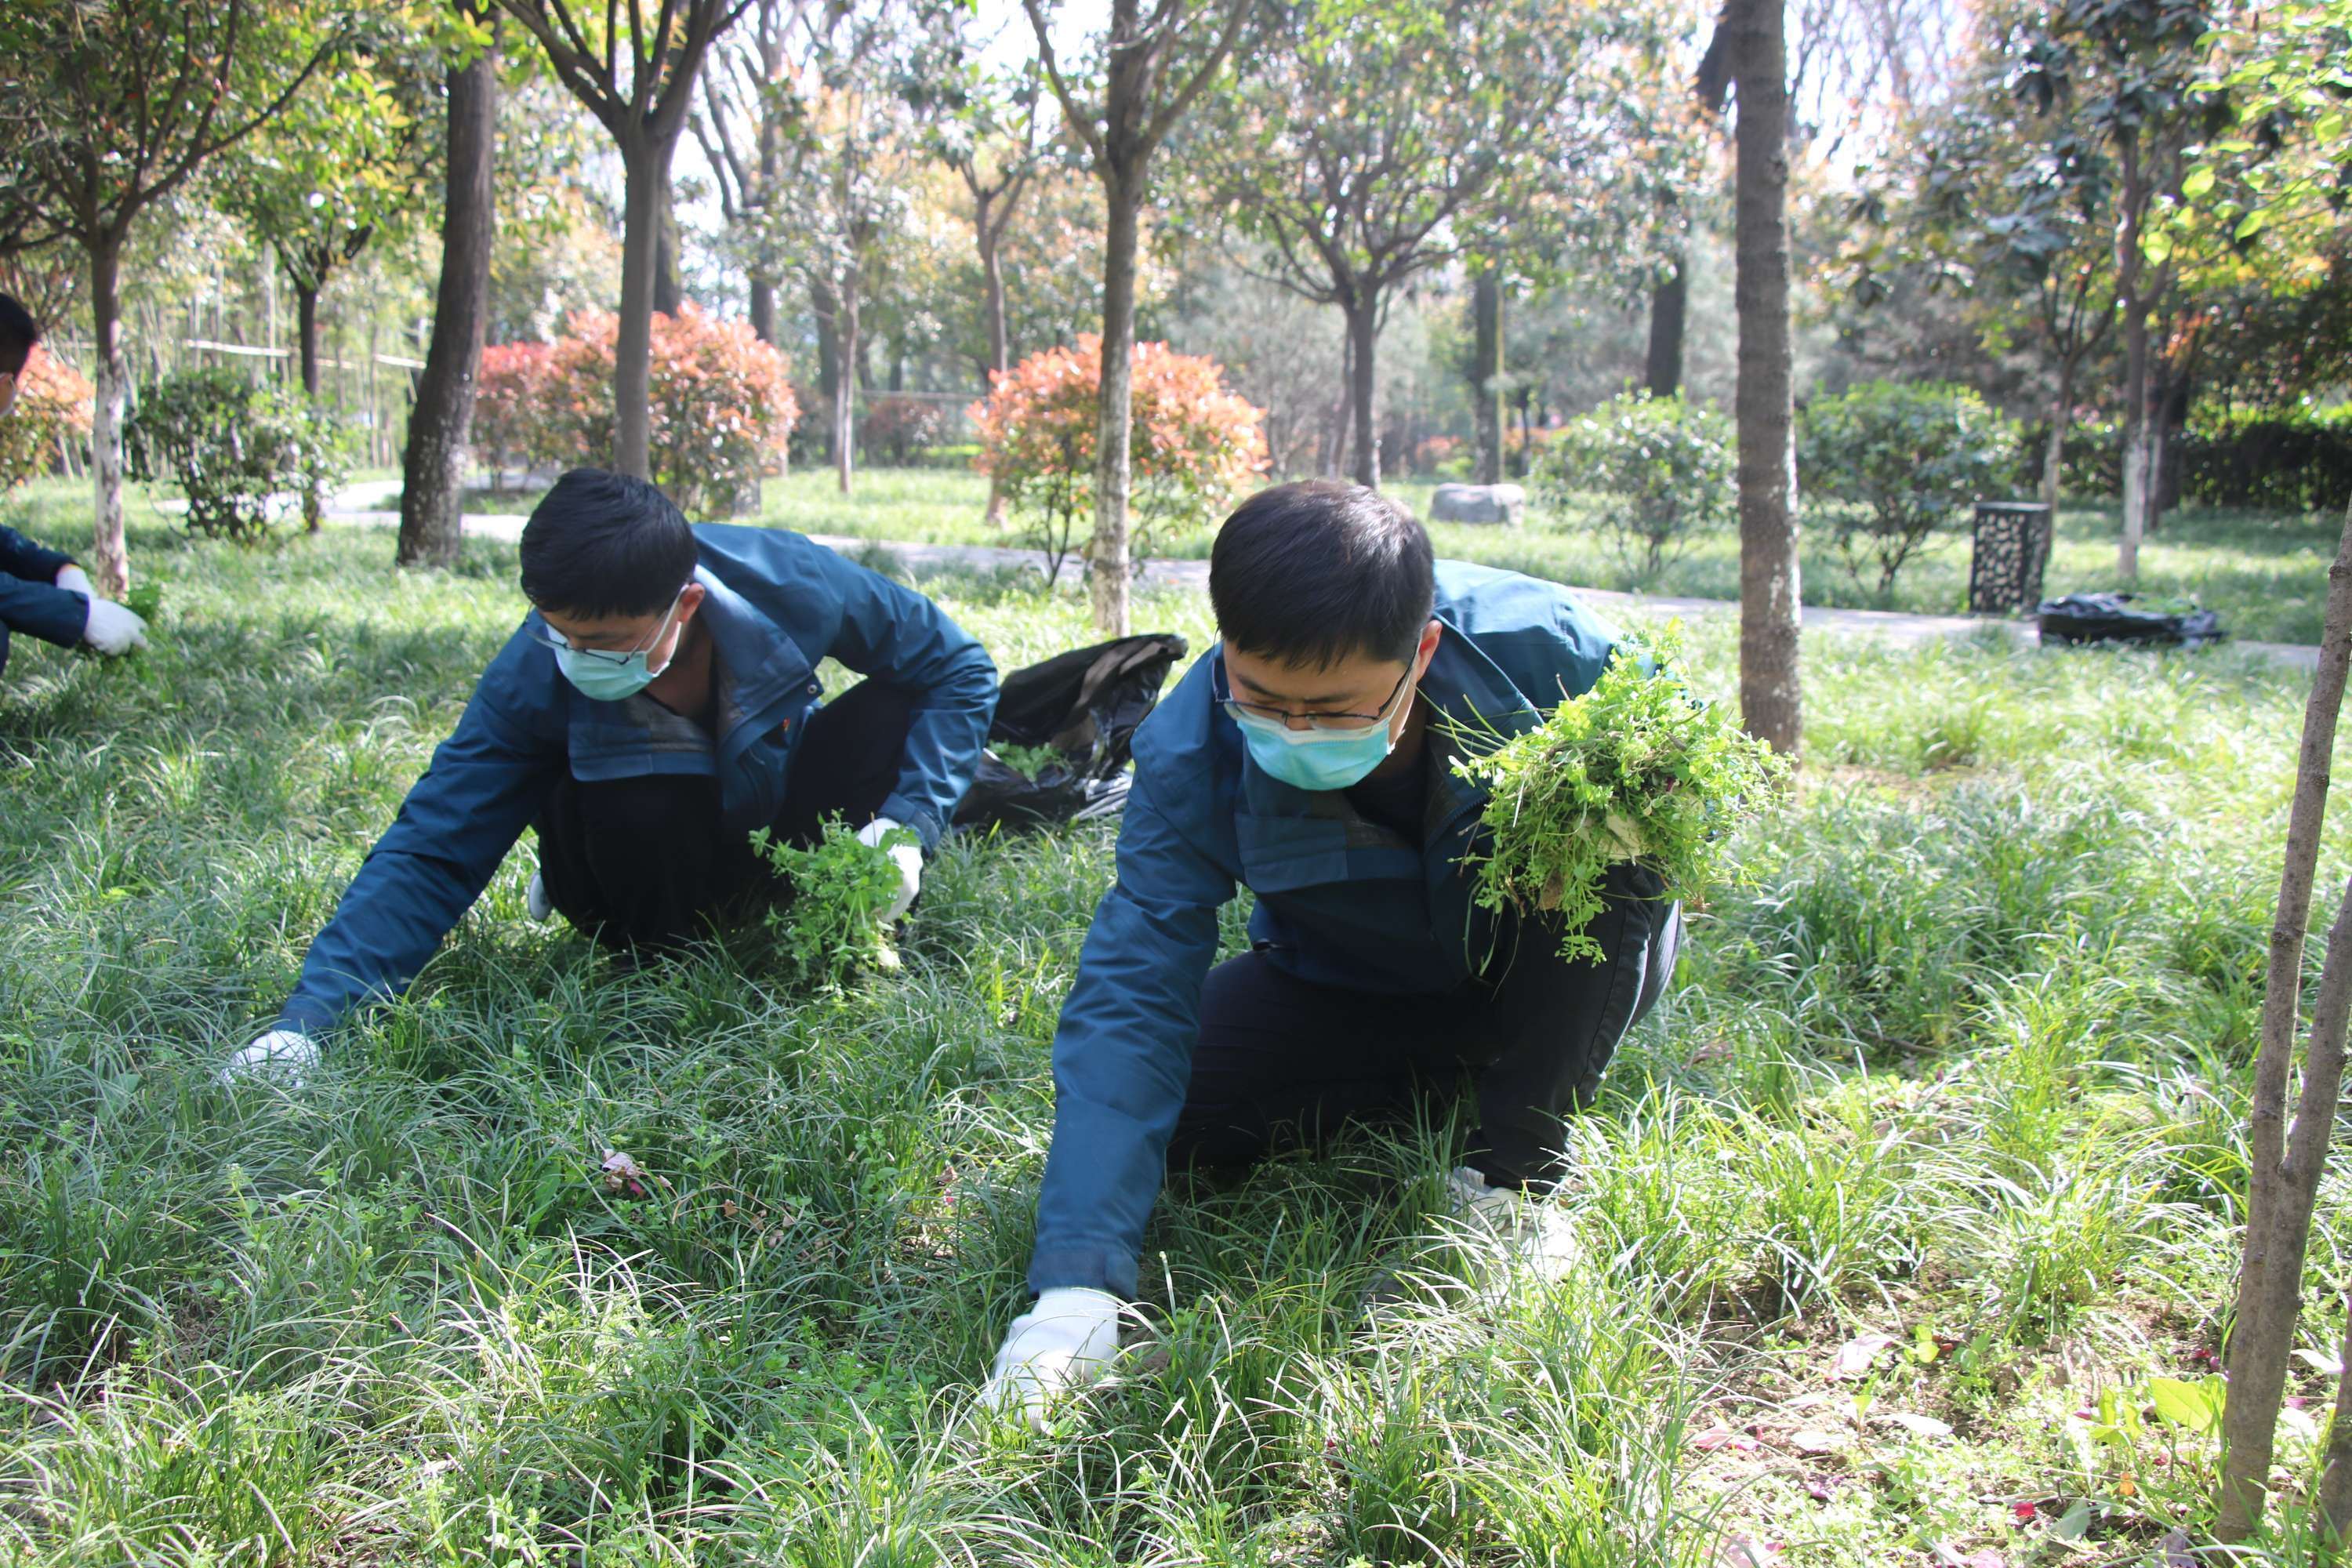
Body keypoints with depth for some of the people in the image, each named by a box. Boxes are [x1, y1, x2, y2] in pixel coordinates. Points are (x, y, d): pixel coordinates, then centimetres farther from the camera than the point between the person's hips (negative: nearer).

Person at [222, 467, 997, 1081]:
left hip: (778, 828, 2)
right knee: (631, 815, -37)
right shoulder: (534, 676, -29)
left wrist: (909, 823, -29)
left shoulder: (788, 583, -30)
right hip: (668, 863, -1)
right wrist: (308, 1019, -35)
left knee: (891, 711, -26)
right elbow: (431, 852, -25)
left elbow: (957, 668, -17)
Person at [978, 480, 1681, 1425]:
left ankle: (1514, 1177, -14)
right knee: (1169, 1109, -19)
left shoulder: (1543, 649, -30)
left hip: (1548, 972, -1)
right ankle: (1442, 1085, 5)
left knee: (1621, 853, -32)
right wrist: (1078, 1286, -42)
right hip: (1347, 989, 2)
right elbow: (1130, 995, -33)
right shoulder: (1192, 754, -28)